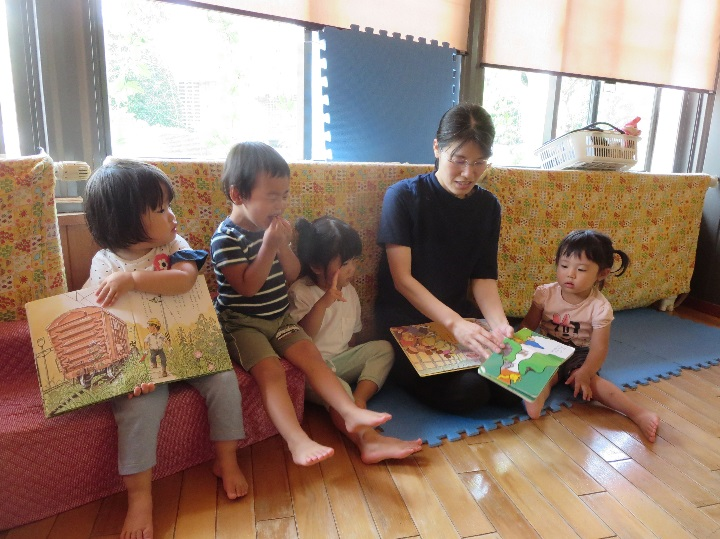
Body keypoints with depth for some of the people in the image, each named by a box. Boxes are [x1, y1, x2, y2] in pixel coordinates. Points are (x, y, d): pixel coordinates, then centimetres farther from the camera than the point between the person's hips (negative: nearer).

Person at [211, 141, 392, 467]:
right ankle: (298, 441, -30)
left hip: (279, 318, 6)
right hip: (241, 324, -6)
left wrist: (283, 244, -11)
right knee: (270, 369, -24)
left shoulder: (271, 227, 6)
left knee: (310, 354, -10)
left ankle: (351, 412, -14)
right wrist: (269, 246, -26)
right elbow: (247, 286, -23)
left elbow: (292, 276, 6)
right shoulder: (226, 238, -16)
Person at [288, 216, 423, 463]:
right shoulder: (301, 292, -13)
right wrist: (324, 302, -35)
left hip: (342, 360, 7)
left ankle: (357, 402, -26)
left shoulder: (348, 290, 7)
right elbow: (301, 336, -26)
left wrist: (349, 358, 6)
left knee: (383, 348, -8)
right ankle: (368, 439, -52)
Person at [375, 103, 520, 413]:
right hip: (405, 322, -5)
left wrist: (499, 323, -19)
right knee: (468, 392, -24)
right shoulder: (403, 196, -11)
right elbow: (402, 279, -17)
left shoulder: (488, 206, 4)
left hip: (460, 315, 5)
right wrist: (455, 324, -30)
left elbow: (483, 277, 2)